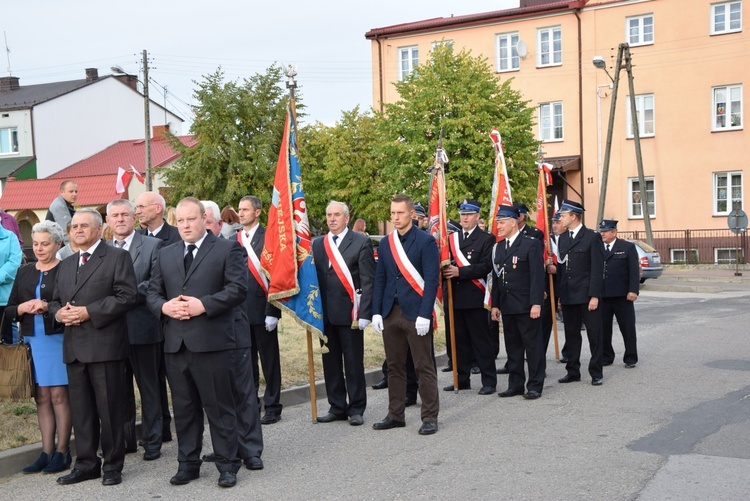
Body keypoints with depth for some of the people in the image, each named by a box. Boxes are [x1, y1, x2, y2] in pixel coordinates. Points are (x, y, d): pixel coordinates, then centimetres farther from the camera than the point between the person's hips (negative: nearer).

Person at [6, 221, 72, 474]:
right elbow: (9, 310, 13)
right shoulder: (24, 272, 14)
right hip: (33, 340, 5)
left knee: (59, 396, -2)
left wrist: (48, 307, -20)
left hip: (58, 339, -5)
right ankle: (47, 452, 14)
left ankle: (62, 453, 6)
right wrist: (23, 308, -7)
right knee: (42, 397, 8)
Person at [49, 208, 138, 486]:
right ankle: (86, 464, 20)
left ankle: (113, 466, 10)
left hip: (105, 345, -6)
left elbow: (127, 296, -11)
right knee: (80, 409, 11)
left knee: (109, 409, 0)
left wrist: (89, 312, -16)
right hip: (74, 348, 7)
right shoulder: (66, 265, 21)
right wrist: (59, 312, -2)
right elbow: (54, 300, 23)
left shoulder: (117, 257, -1)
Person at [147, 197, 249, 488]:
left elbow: (238, 288, -9)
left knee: (220, 407, 2)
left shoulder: (227, 249, 1)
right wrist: (164, 306, -6)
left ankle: (227, 466, 12)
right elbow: (153, 292, 16)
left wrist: (203, 305, -17)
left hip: (213, 342, -5)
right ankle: (188, 464, 24)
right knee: (183, 409, 12)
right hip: (176, 343, 5)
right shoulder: (166, 254, 17)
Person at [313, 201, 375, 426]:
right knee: (330, 363, 10)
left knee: (354, 363, 3)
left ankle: (356, 409, 13)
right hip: (325, 313, 5)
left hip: (349, 312, -5)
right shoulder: (318, 245, 12)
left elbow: (368, 280, -7)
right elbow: (315, 278, 11)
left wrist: (364, 313, -14)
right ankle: (337, 407, 21)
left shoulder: (360, 242, -2)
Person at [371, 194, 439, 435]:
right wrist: (376, 312, 4)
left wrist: (424, 315, -16)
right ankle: (395, 415, 22)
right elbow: (380, 279, 13)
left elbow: (431, 280, -10)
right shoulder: (385, 243, 11)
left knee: (424, 367, 0)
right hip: (390, 313, 5)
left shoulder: (426, 241, -5)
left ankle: (430, 417, 9)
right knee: (394, 366, 12)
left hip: (416, 313, -5)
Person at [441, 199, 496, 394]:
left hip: (475, 297, -5)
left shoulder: (486, 239, -1)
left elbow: (486, 266, -11)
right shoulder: (452, 238, 15)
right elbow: (447, 262, 14)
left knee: (481, 340, -2)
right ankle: (462, 379, 19)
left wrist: (460, 271, -18)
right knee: (461, 340, 10)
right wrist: (446, 270, -9)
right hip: (456, 297, 5)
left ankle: (489, 380, 5)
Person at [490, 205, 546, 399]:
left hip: (526, 306, -6)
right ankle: (515, 384, 19)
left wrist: (536, 303, -17)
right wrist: (495, 304, 11)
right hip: (507, 307, 7)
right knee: (512, 347, 11)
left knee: (533, 346, 1)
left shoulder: (531, 244, -6)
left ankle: (535, 386, 8)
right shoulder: (499, 247, 14)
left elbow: (537, 276, -11)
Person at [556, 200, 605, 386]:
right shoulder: (562, 238, 13)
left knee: (594, 334, 2)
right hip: (568, 296, 6)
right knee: (571, 335, 10)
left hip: (587, 295, -6)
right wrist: (560, 294, 9)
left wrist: (594, 295, -15)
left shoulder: (592, 237, -6)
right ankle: (573, 371, 19)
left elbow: (597, 268, -10)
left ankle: (596, 373, 11)